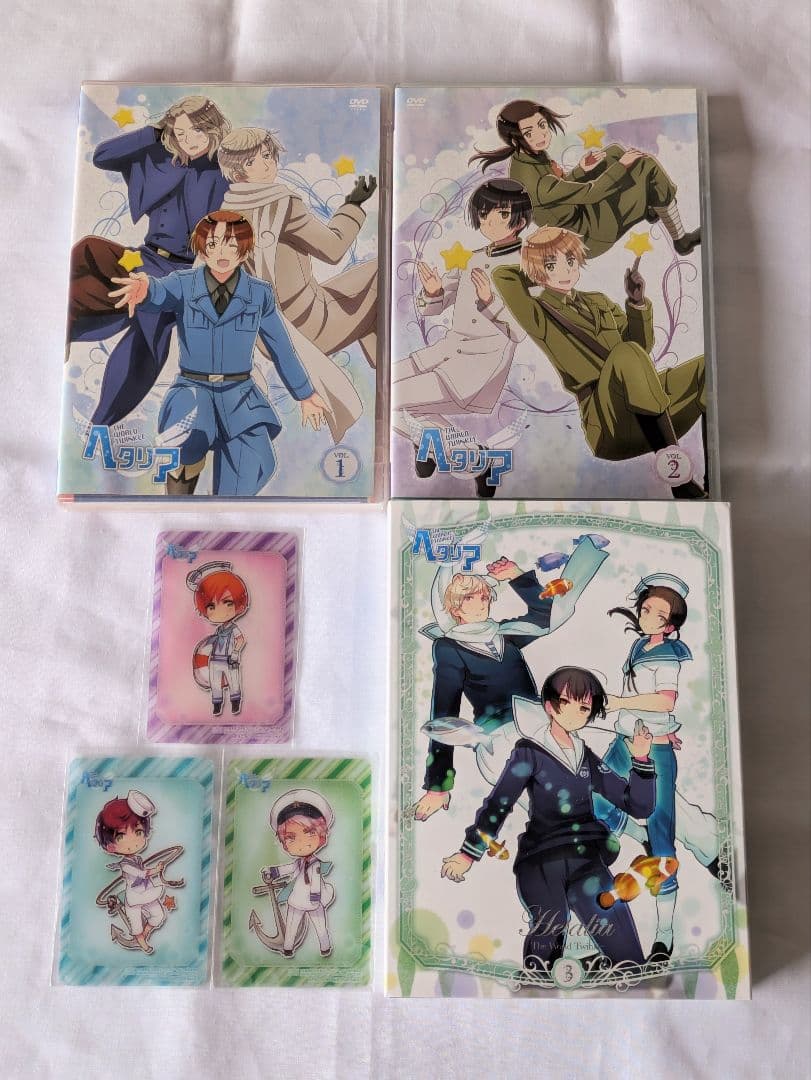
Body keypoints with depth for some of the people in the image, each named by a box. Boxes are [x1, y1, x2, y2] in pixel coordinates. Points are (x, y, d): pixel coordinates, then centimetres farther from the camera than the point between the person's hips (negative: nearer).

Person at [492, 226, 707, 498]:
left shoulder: (598, 301, 25)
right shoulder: (540, 315, 8)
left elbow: (643, 346, 20)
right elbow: (502, 275, -5)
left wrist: (636, 301, 4)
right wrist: (539, 278, 15)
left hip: (655, 418, 7)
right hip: (609, 426, -6)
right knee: (626, 352, -35)